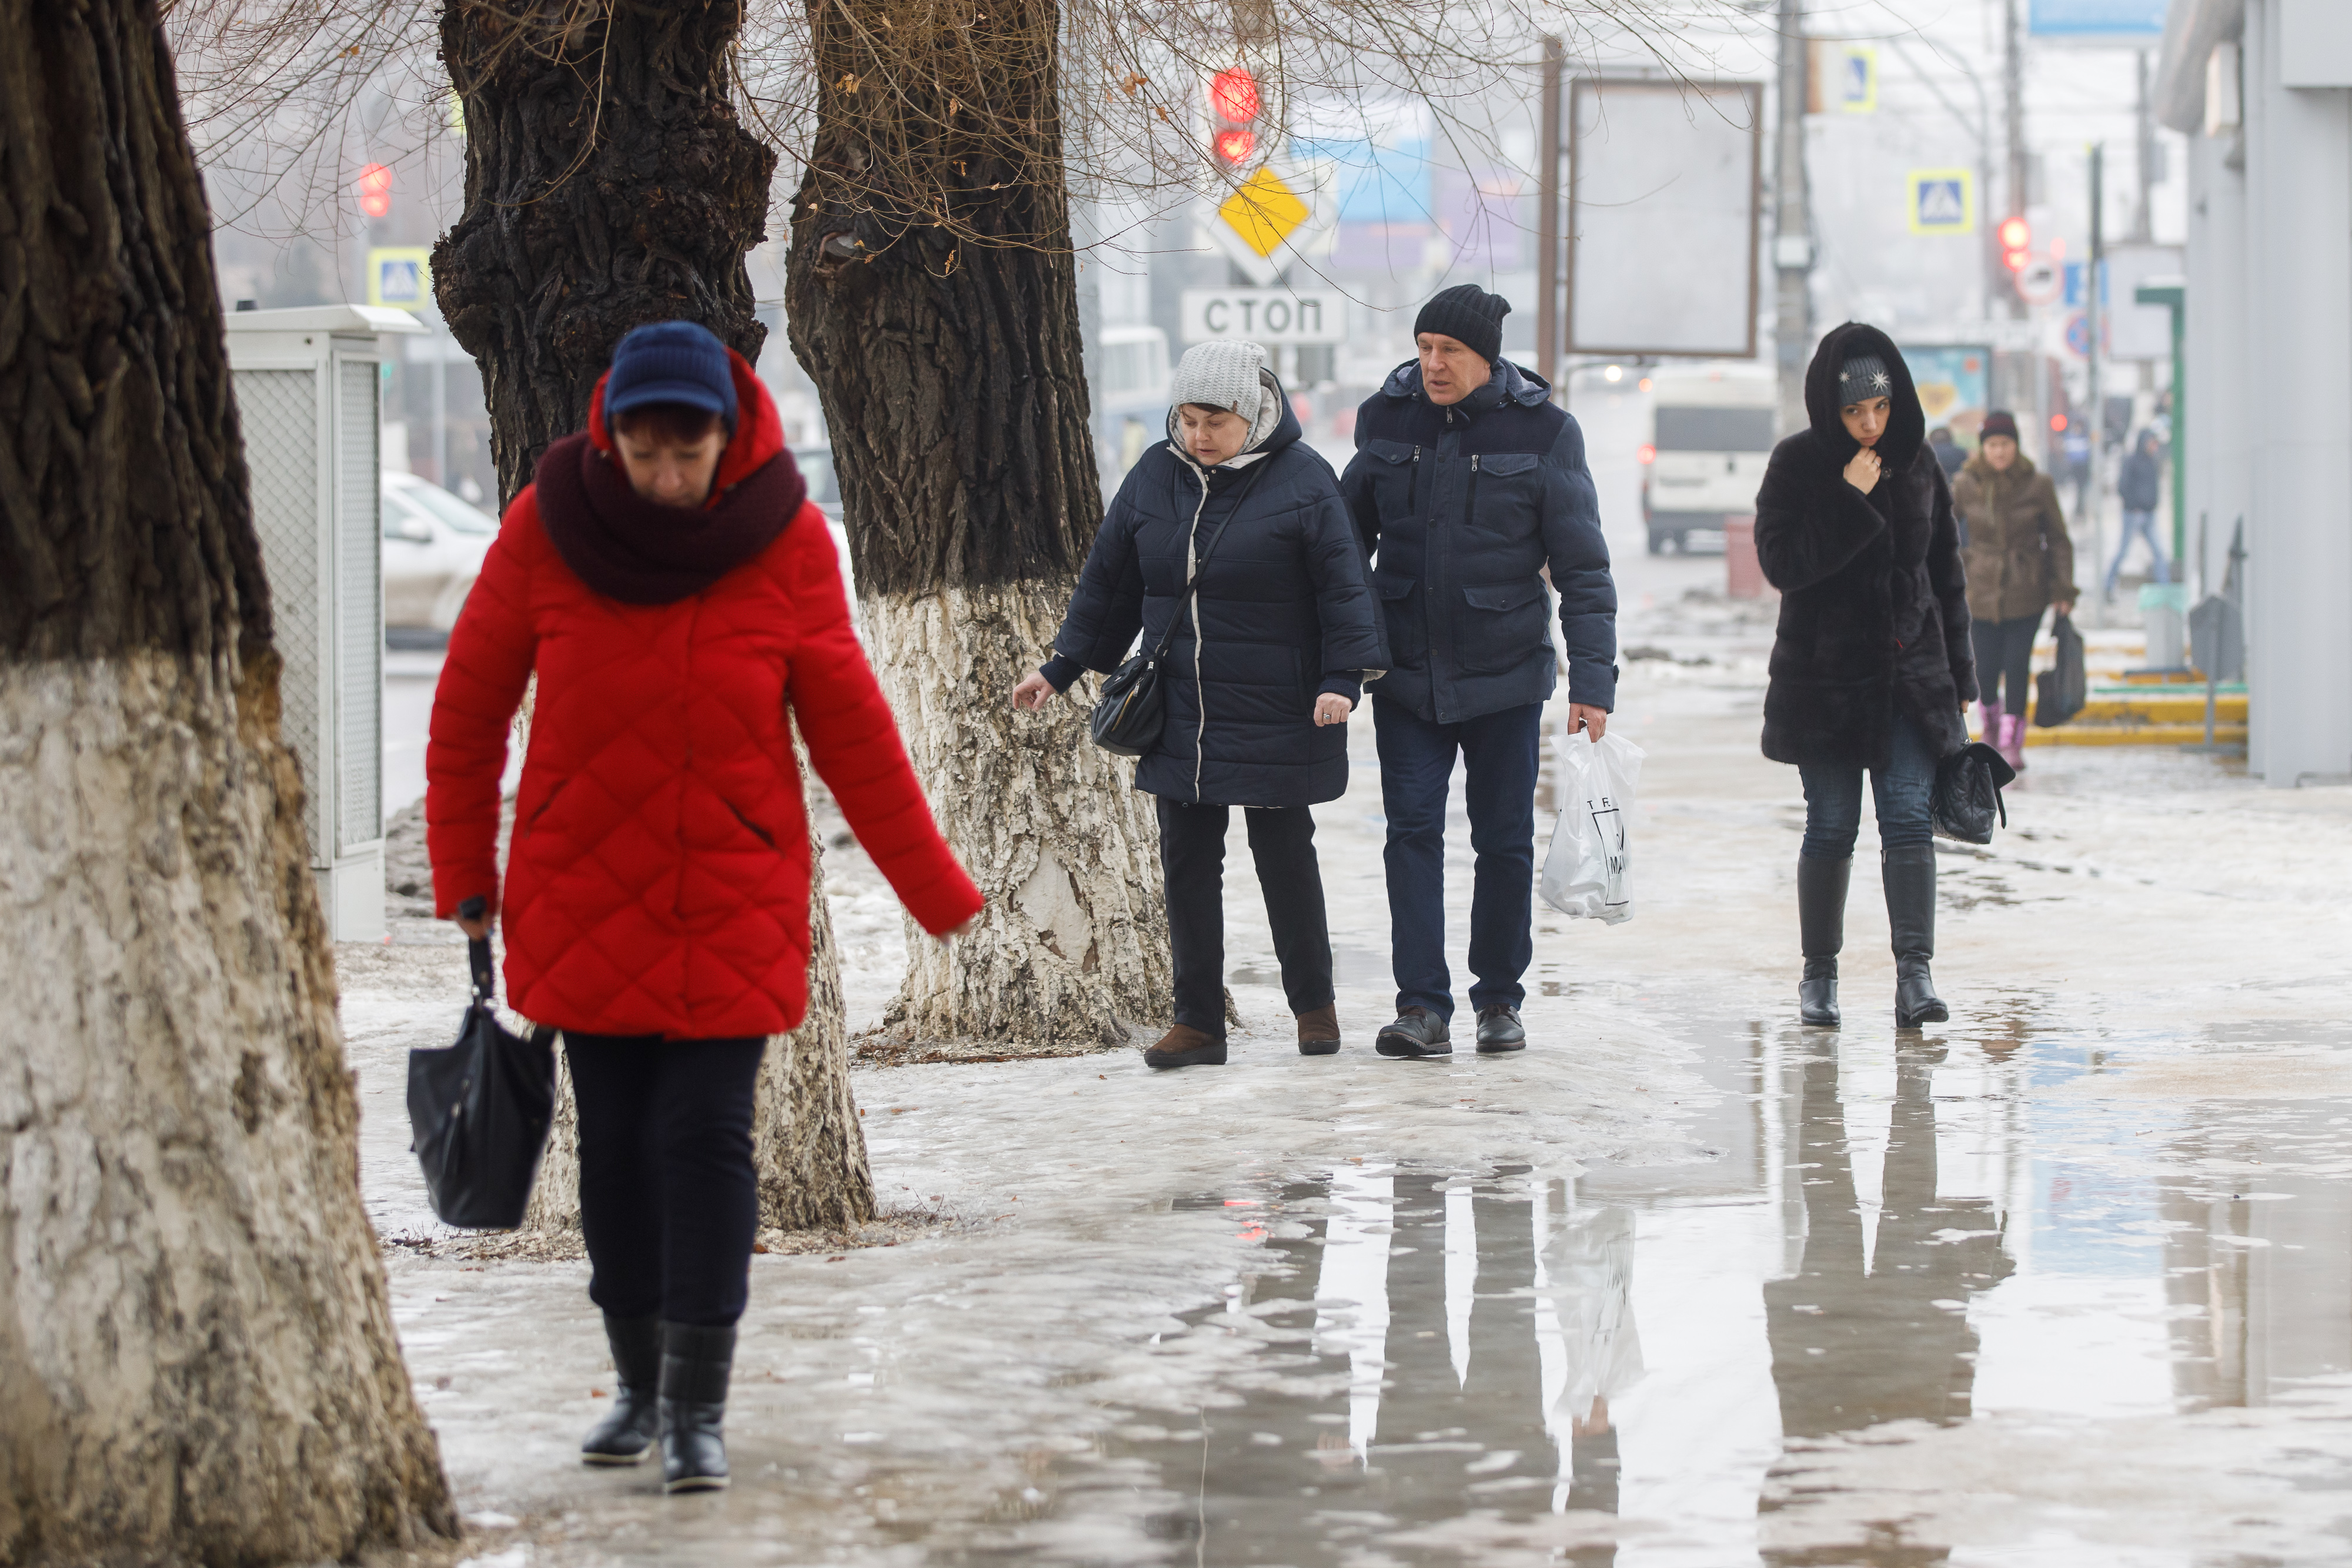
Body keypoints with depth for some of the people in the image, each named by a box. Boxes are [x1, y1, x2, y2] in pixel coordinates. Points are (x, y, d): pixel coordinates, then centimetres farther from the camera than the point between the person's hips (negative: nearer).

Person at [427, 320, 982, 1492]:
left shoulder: (785, 538, -9)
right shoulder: (547, 526, -8)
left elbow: (847, 726, -3)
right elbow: (470, 704, 2)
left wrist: (941, 896, -2)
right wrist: (463, 878, 3)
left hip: (732, 900, -1)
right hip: (583, 899, 1)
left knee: (705, 1135, -8)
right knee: (613, 1142, 6)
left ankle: (698, 1408, -3)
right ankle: (640, 1386, 20)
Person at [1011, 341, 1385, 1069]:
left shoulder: (1301, 479, -7)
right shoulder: (1154, 478, 5)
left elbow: (1341, 585, -6)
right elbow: (1107, 582, 13)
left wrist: (1343, 678, -16)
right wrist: (1060, 669, 11)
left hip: (1278, 720, -4)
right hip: (1180, 720, 4)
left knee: (1285, 858, 4)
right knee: (1187, 863, 4)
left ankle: (1314, 1004, 20)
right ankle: (1197, 1022, 10)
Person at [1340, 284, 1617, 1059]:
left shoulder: (1542, 434, -6)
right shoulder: (1388, 419, 2)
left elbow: (1583, 571, -4)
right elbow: (1349, 534, 12)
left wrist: (1593, 682, -10)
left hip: (1504, 675, -2)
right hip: (1405, 675, 2)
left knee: (1505, 842, 5)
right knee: (1412, 834, -5)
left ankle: (1499, 999, 19)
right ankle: (1423, 1007, -5)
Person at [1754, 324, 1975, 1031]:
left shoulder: (1917, 463, 5)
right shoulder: (1797, 464, -5)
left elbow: (1946, 573, 12)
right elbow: (1781, 562, -15)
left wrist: (1958, 676, 11)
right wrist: (1850, 503, -22)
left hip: (1911, 674, 2)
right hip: (1826, 674, -2)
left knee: (1909, 816, -9)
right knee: (1832, 826, 3)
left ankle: (1914, 973, -15)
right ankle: (1819, 973, 18)